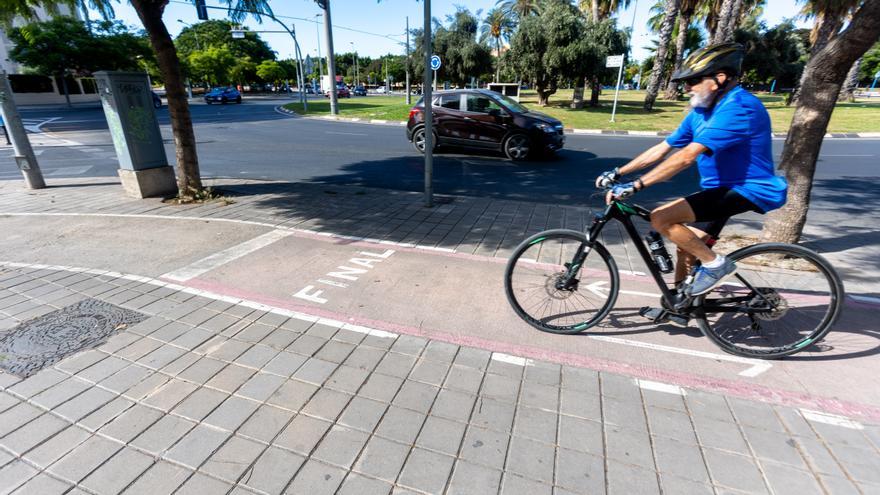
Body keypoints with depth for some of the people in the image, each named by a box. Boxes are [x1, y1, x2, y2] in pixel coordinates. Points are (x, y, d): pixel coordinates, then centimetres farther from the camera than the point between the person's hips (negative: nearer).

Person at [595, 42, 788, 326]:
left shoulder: (738, 107, -21)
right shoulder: (701, 112, 8)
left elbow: (685, 157, -31)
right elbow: (661, 149, 6)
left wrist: (634, 186, -34)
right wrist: (617, 173, -2)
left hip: (746, 189, -9)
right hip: (721, 188, 9)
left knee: (661, 218, -23)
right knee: (687, 246, 14)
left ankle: (715, 264, -5)